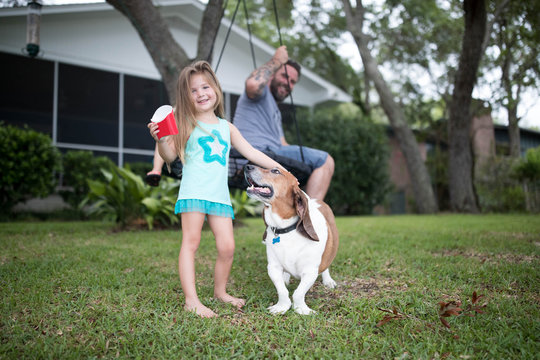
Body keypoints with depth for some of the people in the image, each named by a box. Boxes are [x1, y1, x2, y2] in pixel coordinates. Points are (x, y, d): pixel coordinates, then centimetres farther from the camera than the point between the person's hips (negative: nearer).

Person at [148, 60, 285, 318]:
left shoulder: (227, 127, 17)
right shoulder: (186, 124, 5)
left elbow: (251, 152, 20)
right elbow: (169, 156, 0)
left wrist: (279, 168, 17)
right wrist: (160, 140, -20)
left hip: (220, 195, 4)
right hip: (193, 192, -3)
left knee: (227, 247, 1)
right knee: (191, 243, -7)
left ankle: (220, 291, 22)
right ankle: (191, 300, -2)